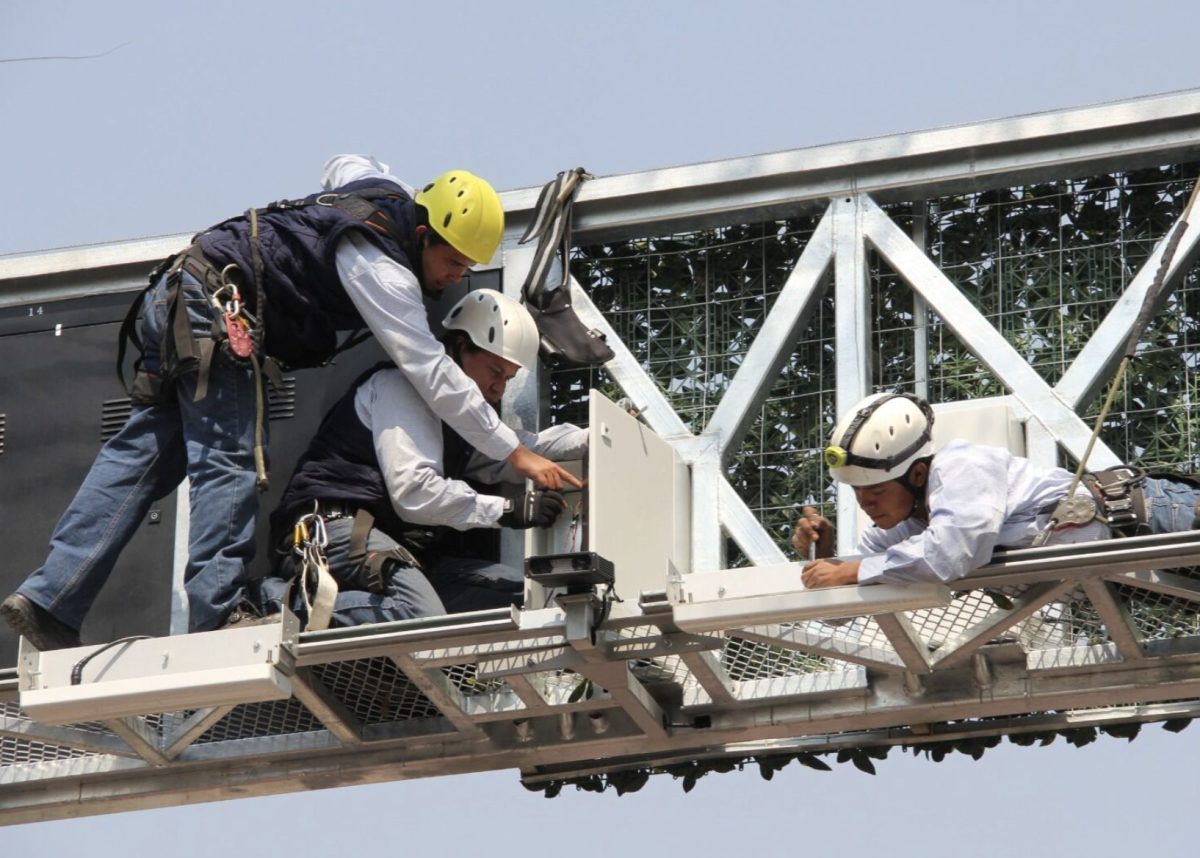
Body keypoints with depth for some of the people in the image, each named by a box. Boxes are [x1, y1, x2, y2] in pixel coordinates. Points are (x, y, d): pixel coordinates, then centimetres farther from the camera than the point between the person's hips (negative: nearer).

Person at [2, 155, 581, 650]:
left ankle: (50, 600, -4)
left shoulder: (390, 197, 11)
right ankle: (215, 618, -25)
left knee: (142, 455, 2)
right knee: (230, 463, -15)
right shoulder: (382, 269, -16)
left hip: (174, 298, 10)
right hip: (215, 307, -10)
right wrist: (515, 454, -15)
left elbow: (345, 167, 37)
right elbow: (431, 374, -18)